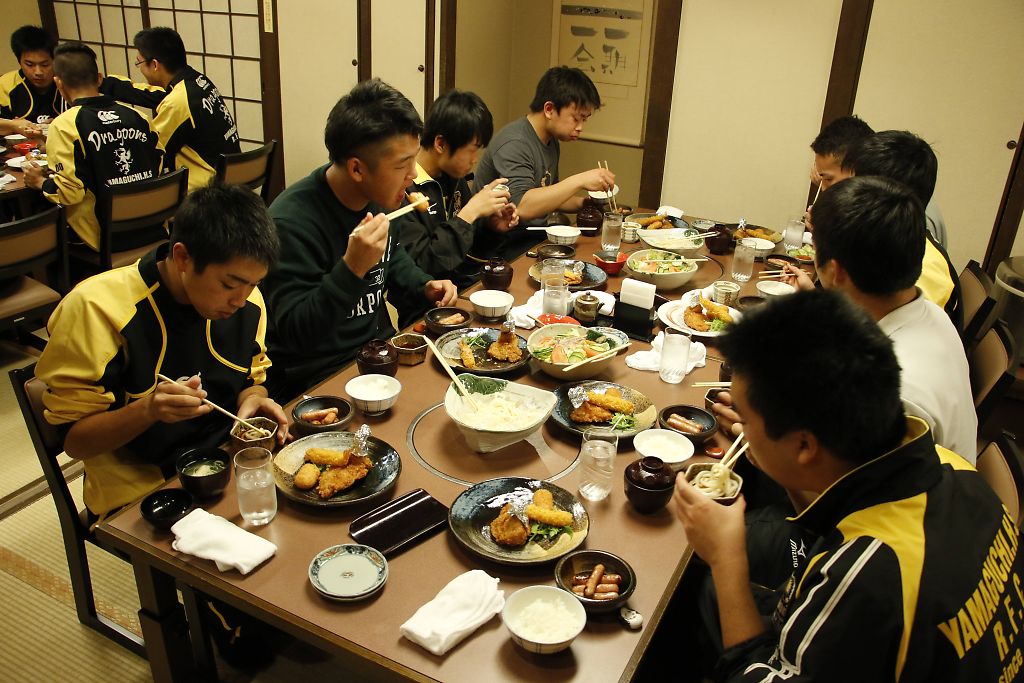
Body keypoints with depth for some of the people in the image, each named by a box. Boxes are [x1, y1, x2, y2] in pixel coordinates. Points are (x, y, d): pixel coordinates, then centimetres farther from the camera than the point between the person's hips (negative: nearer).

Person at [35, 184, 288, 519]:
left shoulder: (247, 300, -2)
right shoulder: (97, 309, -17)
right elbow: (74, 440, -10)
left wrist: (253, 399, -8)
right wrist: (148, 410, -29)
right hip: (142, 497, -5)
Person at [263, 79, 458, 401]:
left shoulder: (380, 195, 1)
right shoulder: (292, 222, -24)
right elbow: (293, 334, -26)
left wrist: (424, 285, 4)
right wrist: (352, 268, -36)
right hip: (319, 375, -7)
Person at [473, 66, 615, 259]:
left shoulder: (551, 140, 12)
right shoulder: (514, 143, -17)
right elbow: (522, 206, -31)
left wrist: (582, 203, 4)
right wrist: (578, 181, -30)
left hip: (534, 239, 9)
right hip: (503, 248, -9)